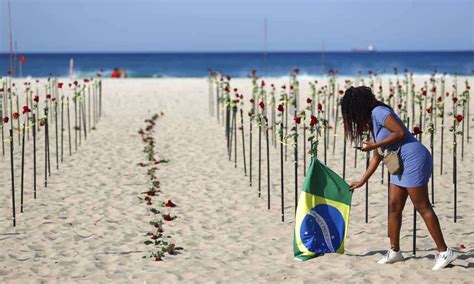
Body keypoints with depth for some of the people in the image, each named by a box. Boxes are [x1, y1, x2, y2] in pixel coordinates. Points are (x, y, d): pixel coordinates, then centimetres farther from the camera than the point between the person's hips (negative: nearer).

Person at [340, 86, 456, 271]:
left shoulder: (378, 112, -9)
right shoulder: (372, 122, 19)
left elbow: (401, 132, -20)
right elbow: (377, 157, 23)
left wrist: (374, 145, -14)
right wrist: (362, 181, 25)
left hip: (414, 158, -10)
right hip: (400, 163, 10)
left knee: (422, 207, -7)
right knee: (394, 207, 10)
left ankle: (444, 252, -3)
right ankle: (395, 251, 18)